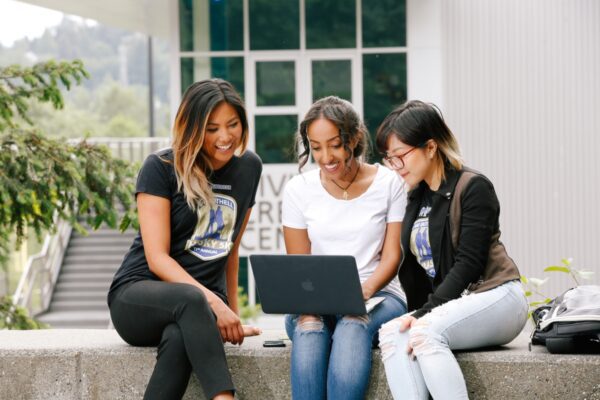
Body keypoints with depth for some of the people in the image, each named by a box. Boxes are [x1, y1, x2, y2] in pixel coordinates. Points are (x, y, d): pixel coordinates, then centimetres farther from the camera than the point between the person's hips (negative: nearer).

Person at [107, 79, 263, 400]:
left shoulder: (248, 168, 10)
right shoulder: (160, 168, -5)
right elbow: (157, 258, -12)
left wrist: (232, 313, 19)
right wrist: (213, 302, -24)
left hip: (205, 304, 3)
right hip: (137, 296, -3)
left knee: (179, 339, -37)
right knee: (191, 299, -41)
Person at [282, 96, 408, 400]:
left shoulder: (388, 184, 3)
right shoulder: (298, 189, 6)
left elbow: (392, 256, 1)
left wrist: (366, 289, -20)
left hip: (377, 296, -1)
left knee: (352, 327, -36)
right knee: (308, 329, -35)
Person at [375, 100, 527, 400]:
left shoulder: (473, 187, -5)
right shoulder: (416, 198, 17)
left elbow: (468, 263, -13)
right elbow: (412, 268, 16)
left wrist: (425, 314, -19)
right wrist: (416, 314, 0)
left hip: (495, 296, -6)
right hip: (446, 305, 6)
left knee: (425, 333, -34)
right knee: (391, 333, -24)